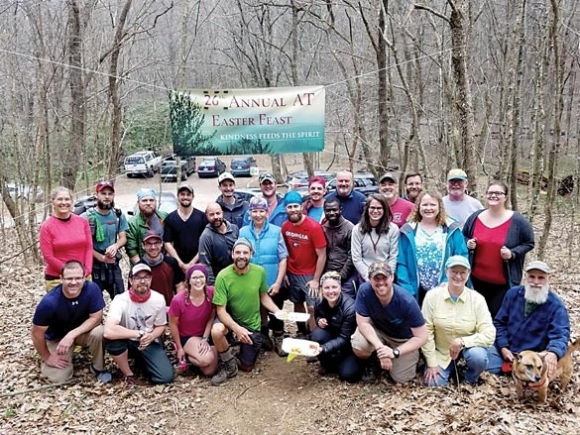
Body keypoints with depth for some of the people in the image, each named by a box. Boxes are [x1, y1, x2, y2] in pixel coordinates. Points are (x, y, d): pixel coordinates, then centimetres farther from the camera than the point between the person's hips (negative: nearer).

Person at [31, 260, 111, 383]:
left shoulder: (92, 289, -27)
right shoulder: (49, 302, -31)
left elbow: (96, 318, -20)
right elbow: (36, 333, -19)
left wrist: (72, 335, -31)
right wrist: (46, 357, -8)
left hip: (82, 331, 1)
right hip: (57, 338, -1)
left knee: (98, 332, -32)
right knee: (58, 378, -14)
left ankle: (98, 368, -5)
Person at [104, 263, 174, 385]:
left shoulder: (158, 299, -13)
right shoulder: (121, 300, -24)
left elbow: (161, 326, 2)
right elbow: (108, 331, -40)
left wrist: (151, 336, -21)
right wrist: (139, 334, -33)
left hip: (150, 343, 3)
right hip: (127, 342, -2)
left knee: (165, 377, -16)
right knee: (113, 339, -37)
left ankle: (140, 360, 17)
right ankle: (128, 374, -8)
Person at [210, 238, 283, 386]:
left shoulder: (260, 271, -15)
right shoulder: (223, 276, -24)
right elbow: (221, 310, -23)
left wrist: (278, 311, -15)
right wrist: (237, 329, -38)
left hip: (252, 324, 2)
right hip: (230, 318, -2)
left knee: (246, 367, 9)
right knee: (216, 331, -37)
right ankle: (229, 364, -8)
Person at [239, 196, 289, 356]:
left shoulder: (276, 231, -8)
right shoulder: (243, 232, -4)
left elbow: (283, 258, -8)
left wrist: (278, 282, -13)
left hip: (273, 284, -1)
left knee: (276, 314, 13)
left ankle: (279, 341, 32)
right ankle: (263, 337, 40)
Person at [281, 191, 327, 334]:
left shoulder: (314, 227, -19)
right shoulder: (285, 226, -5)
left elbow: (322, 255, -15)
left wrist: (316, 279, -14)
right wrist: (284, 272, 3)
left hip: (309, 274, -4)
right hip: (292, 273, 5)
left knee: (312, 308, -3)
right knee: (297, 304, 17)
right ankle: (301, 333, 33)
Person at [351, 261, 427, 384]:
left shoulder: (407, 301, -33)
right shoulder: (364, 291, -29)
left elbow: (422, 337, -25)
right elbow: (363, 323, -23)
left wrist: (395, 352, -33)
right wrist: (379, 347, -36)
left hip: (403, 339, 0)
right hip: (376, 331, 1)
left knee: (401, 378, -9)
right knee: (358, 346, -29)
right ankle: (371, 362, 8)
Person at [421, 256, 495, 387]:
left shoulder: (477, 299, -17)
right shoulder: (432, 296, -17)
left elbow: (489, 334, -20)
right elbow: (426, 331, -13)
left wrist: (461, 341, -32)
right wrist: (431, 363, -12)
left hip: (468, 346, -1)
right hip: (441, 351, 1)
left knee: (478, 356, -32)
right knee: (433, 384, -14)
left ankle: (471, 380, 4)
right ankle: (450, 368, 21)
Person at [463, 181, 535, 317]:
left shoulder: (517, 220, -8)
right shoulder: (475, 217, 2)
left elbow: (529, 243, 0)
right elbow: (464, 237, 16)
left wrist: (512, 253, -17)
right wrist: (468, 244, -6)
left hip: (504, 282, -3)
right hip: (477, 279, 4)